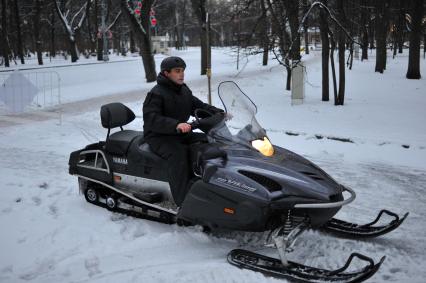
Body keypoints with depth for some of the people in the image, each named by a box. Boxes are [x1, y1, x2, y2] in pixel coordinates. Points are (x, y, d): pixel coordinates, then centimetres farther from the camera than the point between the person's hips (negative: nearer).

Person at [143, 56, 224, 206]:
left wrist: (218, 112, -2)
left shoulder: (184, 90, 11)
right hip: (159, 137, -8)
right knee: (178, 153, -36)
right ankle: (184, 202, -37)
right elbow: (151, 119, -27)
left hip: (182, 134, 8)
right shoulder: (156, 94, -15)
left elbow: (198, 106, 16)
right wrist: (176, 125, -42)